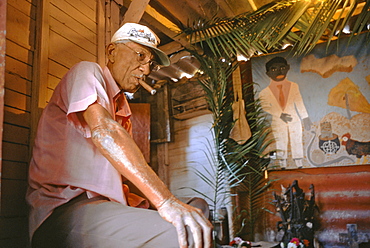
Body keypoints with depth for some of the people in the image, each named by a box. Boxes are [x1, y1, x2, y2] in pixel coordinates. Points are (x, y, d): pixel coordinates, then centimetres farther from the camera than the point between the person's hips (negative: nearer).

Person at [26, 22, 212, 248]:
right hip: (65, 209, -9)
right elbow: (103, 131, -20)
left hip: (103, 206, 9)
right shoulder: (88, 72, 1)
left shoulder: (123, 112, 25)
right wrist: (165, 200, -29)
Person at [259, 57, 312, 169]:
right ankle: (283, 166, 17)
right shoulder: (266, 92, -9)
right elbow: (265, 107, -14)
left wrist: (305, 117, 4)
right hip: (278, 123, -1)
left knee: (297, 143, 7)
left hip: (294, 121, 2)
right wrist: (280, 115, -20)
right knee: (280, 145, 6)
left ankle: (299, 166, 18)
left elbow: (299, 103, 5)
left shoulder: (293, 86, 1)